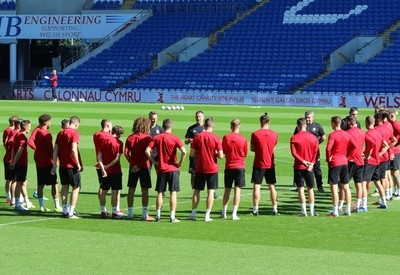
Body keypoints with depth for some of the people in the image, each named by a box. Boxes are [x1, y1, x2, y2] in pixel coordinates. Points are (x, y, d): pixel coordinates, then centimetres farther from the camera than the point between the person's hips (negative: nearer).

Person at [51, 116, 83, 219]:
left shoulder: (60, 133, 10)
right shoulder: (75, 133, -10)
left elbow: (55, 150, 9)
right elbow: (74, 149, -20)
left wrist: (54, 165, 12)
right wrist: (78, 164, -14)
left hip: (62, 165, 6)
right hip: (72, 166, -6)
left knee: (65, 187, 14)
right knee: (76, 188, 2)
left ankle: (65, 211, 18)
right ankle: (71, 212, -3)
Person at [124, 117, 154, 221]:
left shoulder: (130, 138, 3)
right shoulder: (148, 138, -7)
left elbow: (126, 153, -6)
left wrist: (133, 164, -9)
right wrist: (140, 165, -12)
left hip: (133, 167, 4)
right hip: (144, 167, -3)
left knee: (131, 190, 10)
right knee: (145, 190, 0)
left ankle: (130, 213, 13)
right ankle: (145, 214, -2)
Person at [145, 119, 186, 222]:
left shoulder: (157, 138, 1)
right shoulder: (175, 138, -7)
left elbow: (147, 151, -6)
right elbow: (184, 152, -19)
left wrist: (154, 162, 2)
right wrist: (180, 163, -6)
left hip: (161, 169, 2)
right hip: (173, 169, -2)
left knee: (160, 193, 10)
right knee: (173, 193, 1)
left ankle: (158, 216, 10)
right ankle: (172, 217, -2)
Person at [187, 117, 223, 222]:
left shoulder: (197, 137, -4)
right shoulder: (216, 138, -8)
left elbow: (192, 154, -2)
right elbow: (221, 156, -10)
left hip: (200, 168, 2)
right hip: (212, 169, -2)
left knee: (196, 191, 11)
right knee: (210, 191, 2)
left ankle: (193, 214, 13)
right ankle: (207, 215, -1)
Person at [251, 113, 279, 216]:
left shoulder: (255, 134, -10)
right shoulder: (274, 134, 0)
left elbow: (252, 148, -2)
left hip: (259, 164, -3)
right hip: (270, 164, 3)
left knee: (257, 187, 0)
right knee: (272, 187, 10)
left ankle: (255, 209, -2)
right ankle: (275, 209, 12)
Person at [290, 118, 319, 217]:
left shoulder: (294, 138, -6)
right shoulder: (313, 137, 3)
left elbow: (293, 153, -13)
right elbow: (316, 152, -2)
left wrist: (303, 161, -13)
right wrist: (312, 163, -7)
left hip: (299, 166, -3)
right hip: (309, 167, 3)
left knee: (301, 189, 1)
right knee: (310, 189, 11)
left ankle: (304, 211, -2)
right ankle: (312, 211, 12)